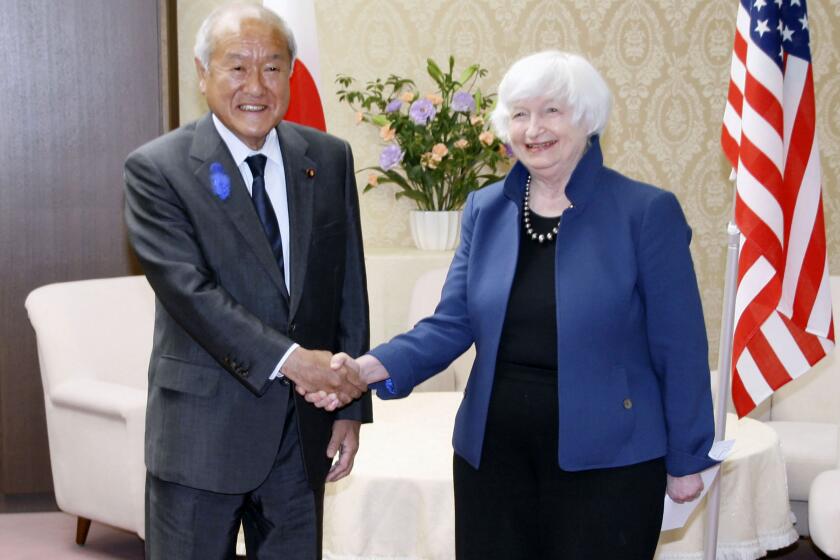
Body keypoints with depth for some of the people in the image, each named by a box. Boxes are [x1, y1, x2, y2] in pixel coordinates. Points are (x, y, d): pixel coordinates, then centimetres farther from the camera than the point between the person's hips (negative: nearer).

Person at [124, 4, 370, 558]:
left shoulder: (330, 159, 6)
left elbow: (349, 288, 8)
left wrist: (351, 407, 5)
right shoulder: (157, 169, -8)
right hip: (203, 430, -4)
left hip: (303, 428, 4)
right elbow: (187, 287, -18)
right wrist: (289, 359, -25)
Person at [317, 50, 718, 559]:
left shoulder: (645, 211, -7)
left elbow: (679, 349, -5)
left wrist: (686, 461, -2)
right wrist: (374, 367, -15)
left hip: (605, 463, -4)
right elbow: (452, 324, 3)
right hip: (492, 454, 4)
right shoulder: (485, 210, 6)